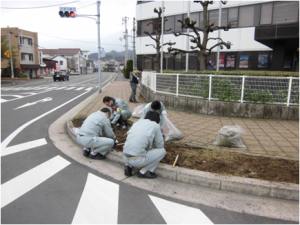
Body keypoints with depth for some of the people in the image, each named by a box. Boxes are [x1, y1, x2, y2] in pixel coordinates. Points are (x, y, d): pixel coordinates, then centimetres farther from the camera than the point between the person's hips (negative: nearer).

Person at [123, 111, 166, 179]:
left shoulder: (137, 123, 18)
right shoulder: (155, 125, 4)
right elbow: (160, 145, 9)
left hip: (125, 157, 6)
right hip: (137, 160, -6)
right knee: (162, 151, 10)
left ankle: (129, 166, 16)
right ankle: (144, 171, 5)